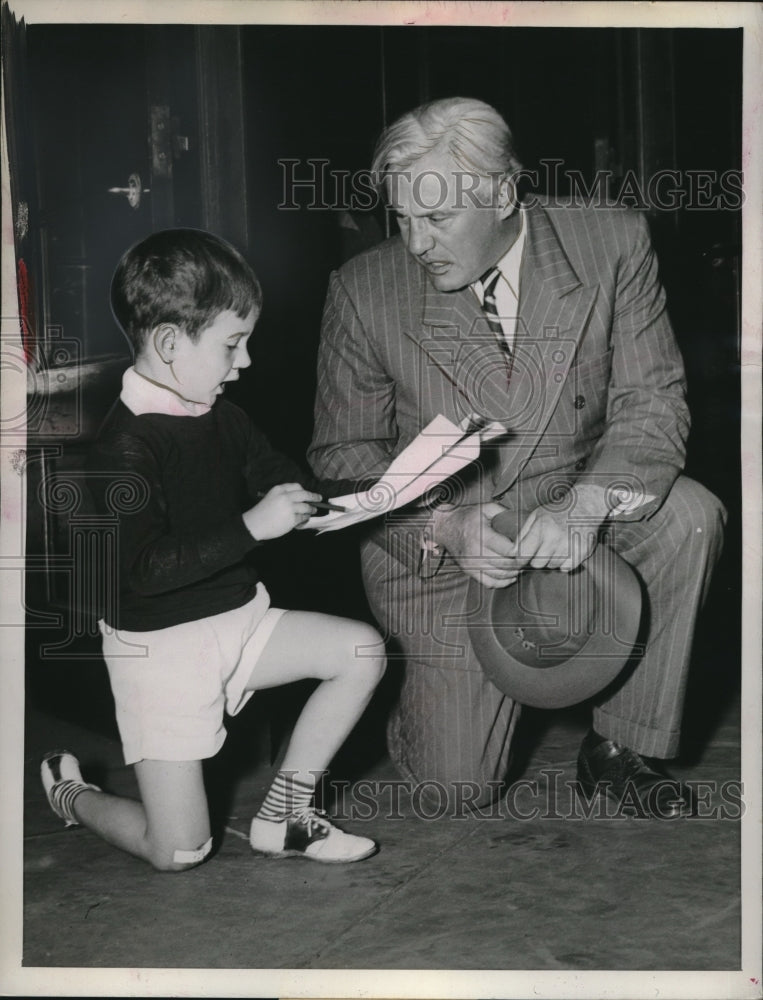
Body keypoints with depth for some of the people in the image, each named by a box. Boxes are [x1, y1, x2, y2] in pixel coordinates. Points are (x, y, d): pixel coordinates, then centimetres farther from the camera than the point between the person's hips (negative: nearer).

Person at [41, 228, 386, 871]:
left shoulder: (222, 416, 3)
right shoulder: (126, 446, -23)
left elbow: (290, 490, 13)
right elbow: (144, 571, -30)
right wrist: (251, 526, -31)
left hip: (238, 616, 8)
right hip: (160, 644, -8)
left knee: (362, 651, -2)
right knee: (179, 851, -6)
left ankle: (282, 815, 9)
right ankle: (69, 793, 27)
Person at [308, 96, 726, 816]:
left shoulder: (611, 244, -10)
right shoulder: (365, 290, -11)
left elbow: (651, 400, -11)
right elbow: (344, 452, -6)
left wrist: (585, 506, -31)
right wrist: (444, 525, -25)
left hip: (571, 519, 2)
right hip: (435, 547, -1)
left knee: (687, 514, -29)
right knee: (455, 788, -9)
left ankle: (620, 747, -9)